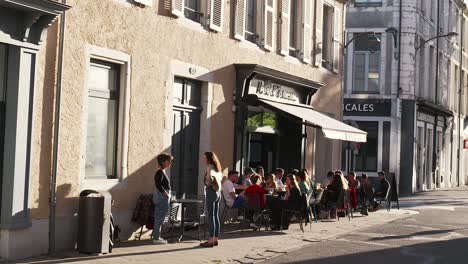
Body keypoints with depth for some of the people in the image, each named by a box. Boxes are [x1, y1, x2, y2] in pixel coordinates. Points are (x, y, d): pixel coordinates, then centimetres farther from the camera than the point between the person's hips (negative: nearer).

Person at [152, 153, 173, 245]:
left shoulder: (162, 172, 15)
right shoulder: (160, 172, -14)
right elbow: (158, 184, -24)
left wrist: (167, 194, 13)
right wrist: (165, 193, -19)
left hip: (163, 197, 10)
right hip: (161, 197, -10)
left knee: (159, 218, 13)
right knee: (160, 217, -6)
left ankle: (157, 237, 18)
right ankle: (156, 238, -3)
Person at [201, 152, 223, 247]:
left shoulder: (210, 167, -12)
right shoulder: (217, 168, 15)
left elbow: (209, 178, -30)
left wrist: (209, 183, -13)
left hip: (211, 192, -9)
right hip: (217, 193, 9)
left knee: (210, 217, -8)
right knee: (216, 217, 11)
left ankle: (211, 240, -8)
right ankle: (215, 239, 16)